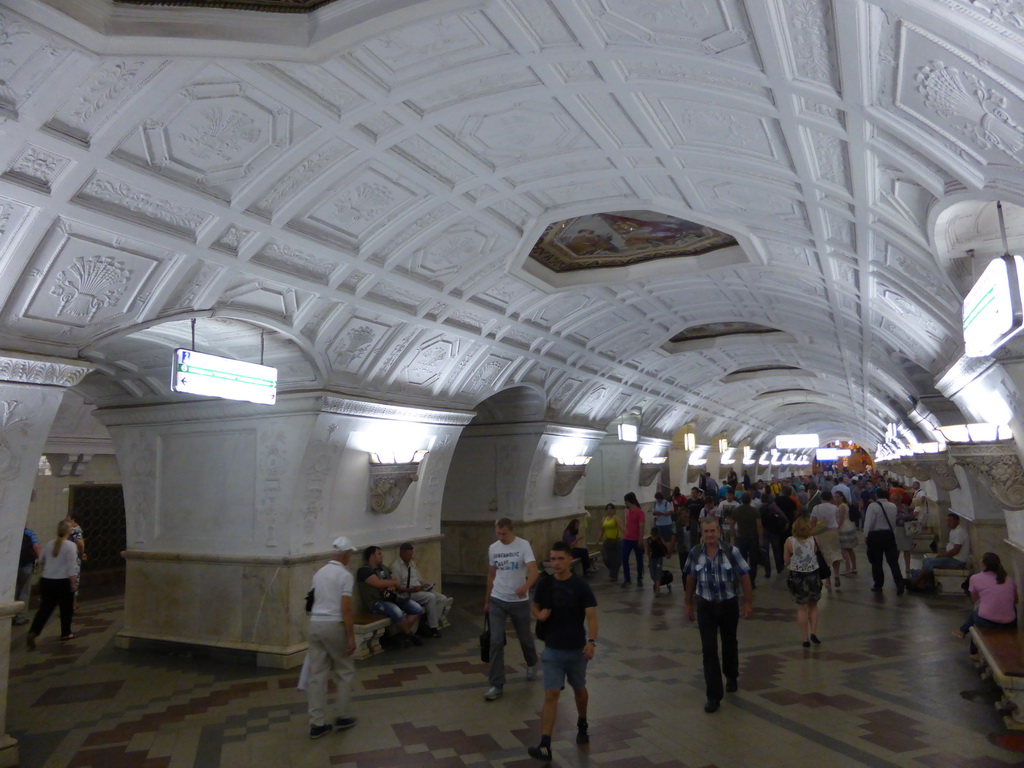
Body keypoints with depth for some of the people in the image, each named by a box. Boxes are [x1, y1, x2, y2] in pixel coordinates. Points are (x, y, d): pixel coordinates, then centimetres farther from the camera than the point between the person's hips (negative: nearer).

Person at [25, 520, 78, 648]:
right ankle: (66, 633, 21)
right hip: (62, 582, -5)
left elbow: (41, 559, 19)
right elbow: (71, 566, -17)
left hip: (46, 580, 5)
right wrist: (73, 583, -13)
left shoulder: (49, 544, 5)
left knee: (45, 608, 8)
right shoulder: (71, 546, -14)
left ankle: (32, 633, -7)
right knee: (66, 608, 11)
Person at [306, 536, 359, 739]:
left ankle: (317, 723, 11)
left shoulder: (318, 573, 12)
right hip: (334, 625, -7)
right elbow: (346, 609, -16)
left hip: (315, 624, 7)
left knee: (317, 675, 8)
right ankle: (343, 716, 17)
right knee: (344, 672, 10)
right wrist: (351, 636, -12)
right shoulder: (345, 575, -11)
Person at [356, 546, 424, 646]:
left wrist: (392, 585, -4)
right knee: (397, 612, -36)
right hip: (376, 602, -8)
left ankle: (403, 633, -3)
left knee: (417, 609, -8)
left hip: (391, 598, 8)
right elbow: (378, 583, -21)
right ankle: (409, 634, -9)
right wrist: (394, 582, -5)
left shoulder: (382, 568, 20)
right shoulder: (364, 570, -8)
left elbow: (394, 580, 21)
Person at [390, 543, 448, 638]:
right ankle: (433, 627, -18)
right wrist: (411, 589, -25)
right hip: (407, 594, -8)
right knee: (430, 597, -30)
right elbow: (397, 587, -14)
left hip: (420, 590, 8)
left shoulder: (412, 563, 17)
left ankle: (427, 625, -14)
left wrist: (426, 585, 0)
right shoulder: (396, 566, -9)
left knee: (442, 599, -11)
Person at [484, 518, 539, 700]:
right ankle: (497, 685, 5)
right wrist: (487, 600, 15)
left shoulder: (523, 545, -14)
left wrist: (525, 587, -46)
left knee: (525, 638, 16)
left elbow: (533, 571, -26)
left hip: (520, 601, -2)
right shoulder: (493, 548, 1)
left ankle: (531, 664, 46)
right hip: (497, 601, 3)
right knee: (496, 642, -4)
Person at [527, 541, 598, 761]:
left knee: (579, 689, 21)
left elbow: (591, 615, -19)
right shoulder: (545, 584, -4)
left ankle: (582, 725, 47)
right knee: (551, 695, -5)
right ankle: (545, 746, -5)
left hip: (577, 649, -1)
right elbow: (534, 607, 11)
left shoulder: (581, 586, -13)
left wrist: (591, 641, -34)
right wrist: (539, 615, -12)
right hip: (552, 650, 1)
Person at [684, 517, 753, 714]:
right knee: (709, 650, -4)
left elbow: (744, 577, -8)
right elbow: (691, 579, 1)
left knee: (729, 644, 22)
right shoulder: (695, 553, -11)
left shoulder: (731, 552, -17)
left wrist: (748, 603, -5)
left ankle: (731, 677, 50)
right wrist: (689, 604, 8)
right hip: (705, 606, 0)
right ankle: (713, 696, 5)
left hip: (729, 604, 0)